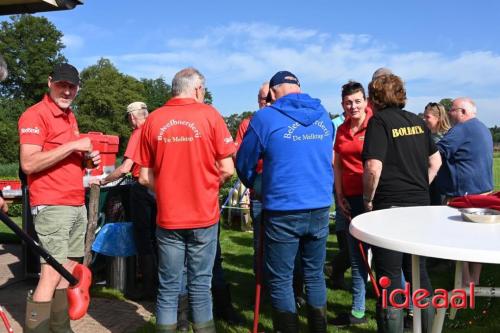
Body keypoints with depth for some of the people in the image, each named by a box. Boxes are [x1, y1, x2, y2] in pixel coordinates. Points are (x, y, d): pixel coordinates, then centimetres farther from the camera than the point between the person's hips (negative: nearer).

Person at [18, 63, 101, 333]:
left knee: (68, 270, 11)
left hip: (77, 206, 9)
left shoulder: (70, 116, 17)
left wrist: (87, 158, 8)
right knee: (51, 274, -10)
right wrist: (73, 145, -21)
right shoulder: (35, 115, -10)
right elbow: (28, 163, -21)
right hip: (51, 206, -9)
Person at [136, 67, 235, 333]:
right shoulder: (209, 115, -5)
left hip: (167, 217, 2)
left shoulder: (152, 120, 0)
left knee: (168, 286, 11)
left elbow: (145, 177, 1)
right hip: (204, 215, -1)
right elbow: (227, 170, -7)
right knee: (200, 284, 10)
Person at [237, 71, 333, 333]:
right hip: (320, 208, 5)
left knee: (281, 280, 8)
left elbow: (244, 164, 2)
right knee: (315, 275, 17)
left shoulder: (265, 117, -6)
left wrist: (254, 185, 23)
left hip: (283, 211, -5)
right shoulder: (324, 116, 9)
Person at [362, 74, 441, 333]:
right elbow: (435, 161, 16)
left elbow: (373, 168, -21)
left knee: (389, 276, 4)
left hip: (390, 206, -7)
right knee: (418, 270, 18)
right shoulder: (417, 121, 10)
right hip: (420, 204, 7)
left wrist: (368, 199, -8)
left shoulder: (379, 121, -11)